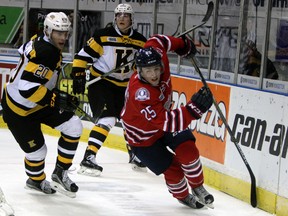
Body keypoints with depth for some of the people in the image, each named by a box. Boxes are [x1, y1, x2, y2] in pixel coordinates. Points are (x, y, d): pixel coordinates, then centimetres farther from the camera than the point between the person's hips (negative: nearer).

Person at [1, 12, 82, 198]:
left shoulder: (52, 47, 0)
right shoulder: (44, 53, -31)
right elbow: (27, 87, -38)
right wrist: (56, 99, -35)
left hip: (40, 103, 9)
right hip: (18, 109, -9)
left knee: (74, 126, -3)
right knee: (37, 151, -3)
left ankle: (60, 174, 9)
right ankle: (36, 180, 30)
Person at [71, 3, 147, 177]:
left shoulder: (140, 41, 0)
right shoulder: (103, 36, -15)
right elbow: (83, 55, -12)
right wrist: (78, 75, -19)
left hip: (123, 86, 6)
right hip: (101, 83, -6)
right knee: (107, 119, -21)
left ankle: (135, 156, 35)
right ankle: (88, 159, -23)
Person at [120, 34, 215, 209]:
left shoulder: (159, 58, -24)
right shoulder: (140, 93, -43)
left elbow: (156, 42, 0)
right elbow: (165, 122, -45)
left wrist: (183, 44, 11)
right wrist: (194, 108, -53)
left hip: (163, 117, 6)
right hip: (143, 137, -6)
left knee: (187, 149, -12)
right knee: (172, 169, -4)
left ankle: (198, 188, 11)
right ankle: (183, 196, 27)